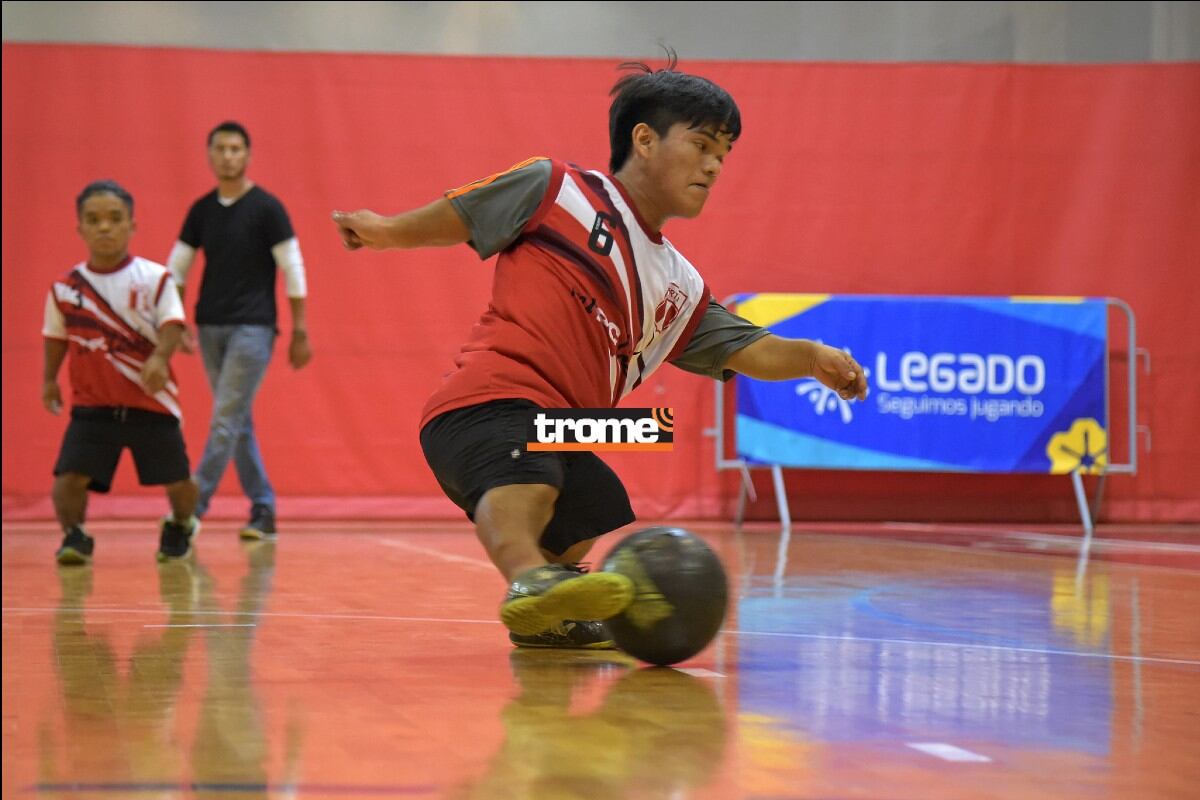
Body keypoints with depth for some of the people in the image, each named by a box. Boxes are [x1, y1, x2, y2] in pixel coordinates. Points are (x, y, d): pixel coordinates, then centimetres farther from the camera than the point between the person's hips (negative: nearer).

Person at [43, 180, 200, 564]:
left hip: (151, 401, -1)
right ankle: (74, 535, 6)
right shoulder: (65, 287, 0)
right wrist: (49, 379, 15)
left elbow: (171, 324, -15)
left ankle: (181, 524, 41)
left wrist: (159, 358, -32)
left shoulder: (153, 278, -8)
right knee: (68, 476, -17)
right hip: (92, 404, 1)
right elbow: (56, 336, 14)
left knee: (177, 480, 10)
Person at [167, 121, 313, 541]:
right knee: (238, 422, 7)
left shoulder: (266, 207, -5)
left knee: (227, 418, -10)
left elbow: (293, 269, -5)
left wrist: (300, 332, -7)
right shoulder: (202, 210, 8)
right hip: (210, 325, 6)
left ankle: (193, 506, -11)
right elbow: (176, 268, 12)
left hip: (253, 326, -6)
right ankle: (263, 510, 13)